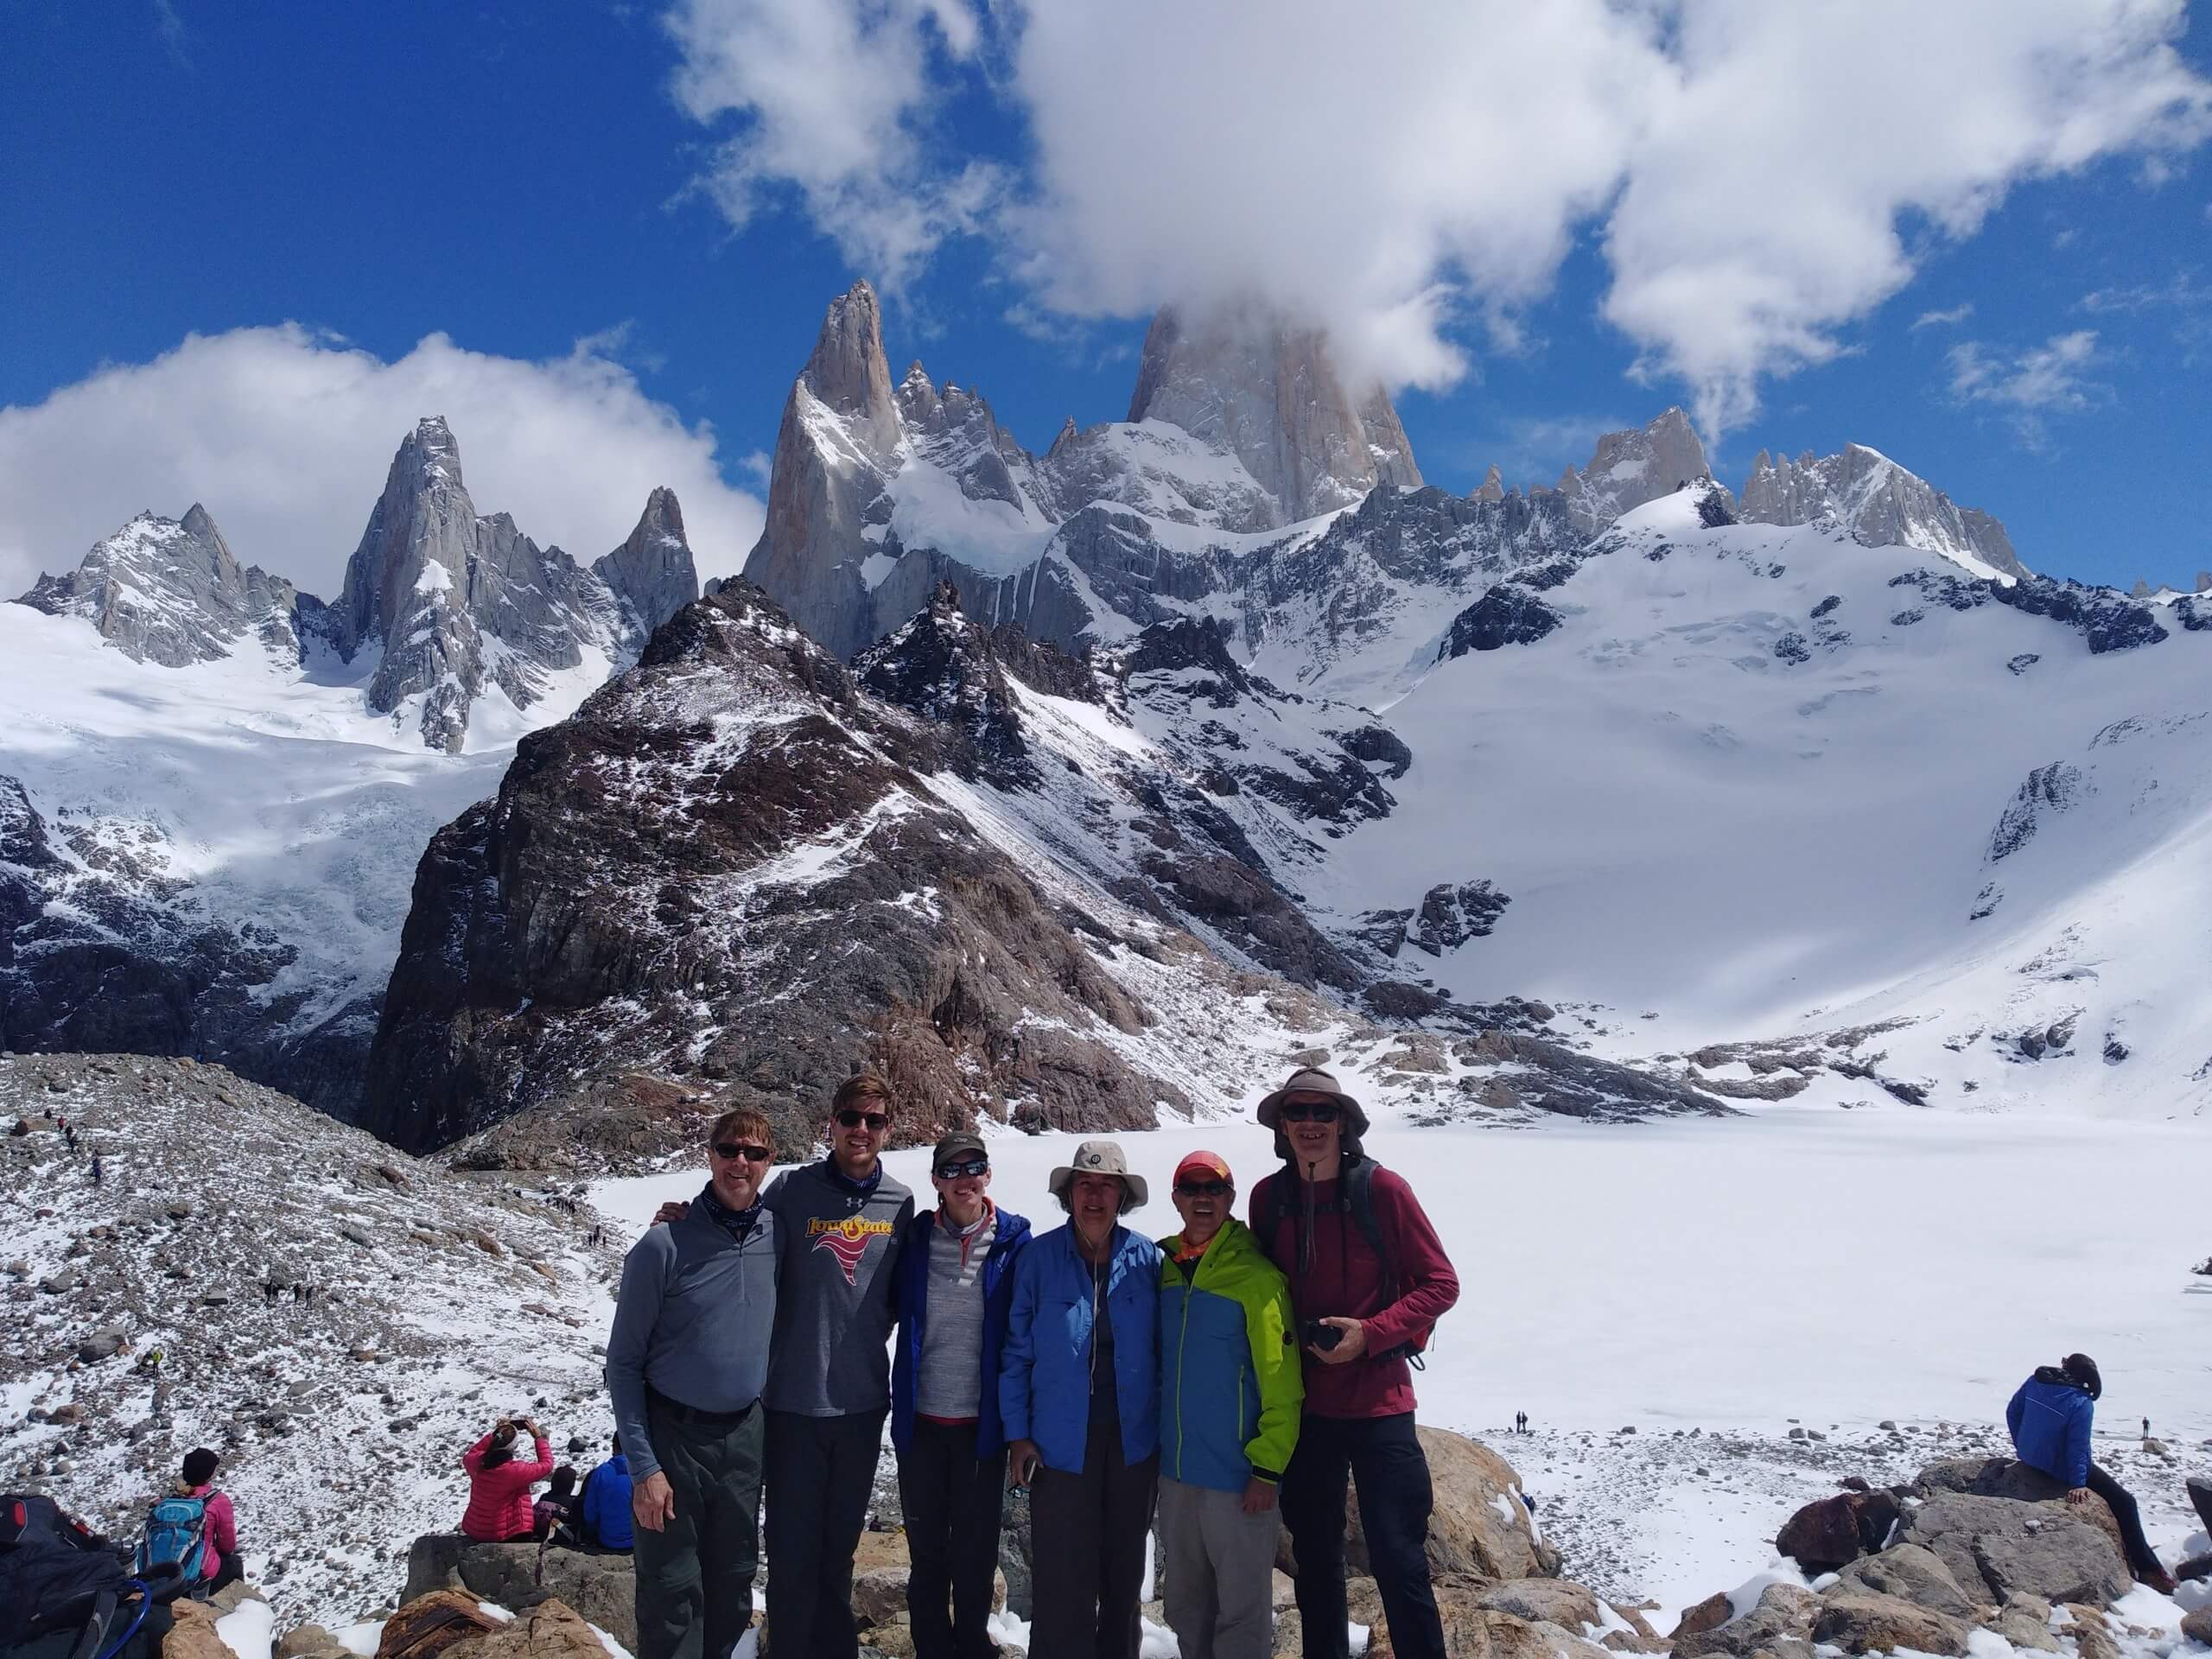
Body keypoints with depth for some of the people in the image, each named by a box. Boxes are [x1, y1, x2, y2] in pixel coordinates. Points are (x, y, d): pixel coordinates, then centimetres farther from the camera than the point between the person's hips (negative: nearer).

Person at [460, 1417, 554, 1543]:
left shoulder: (476, 1462, -14)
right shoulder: (515, 1470, -27)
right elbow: (546, 1465, -12)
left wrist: (494, 1434, 8)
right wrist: (539, 1437, -5)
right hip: (499, 1535, -5)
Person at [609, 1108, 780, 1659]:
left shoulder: (778, 1235, -2)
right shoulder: (664, 1245, -13)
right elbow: (624, 1362, -9)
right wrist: (643, 1465, -13)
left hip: (746, 1435, 4)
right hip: (671, 1434, -4)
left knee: (733, 1584, 12)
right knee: (672, 1592, 1)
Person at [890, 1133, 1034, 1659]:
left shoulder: (1014, 1242, -7)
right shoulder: (915, 1240, -2)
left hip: (983, 1419, -2)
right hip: (922, 1418, 2)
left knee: (977, 1547, 11)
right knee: (926, 1546, 14)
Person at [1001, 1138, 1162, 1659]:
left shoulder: (1147, 1259, -2)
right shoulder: (1039, 1259, -6)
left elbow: (1163, 1351, 3)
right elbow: (1017, 1353, -1)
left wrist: (1166, 1431, 1)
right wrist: (1018, 1434, -4)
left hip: (1133, 1441, 2)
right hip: (1061, 1442, -2)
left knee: (1125, 1573, 16)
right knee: (1063, 1581, 1)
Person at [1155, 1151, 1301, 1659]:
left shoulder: (1255, 1276, -14)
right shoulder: (1166, 1268, 4)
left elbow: (1281, 1382, -14)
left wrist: (1268, 1469, -14)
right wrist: (1156, 1446, 15)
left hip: (1237, 1475, -6)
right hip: (1176, 1468, 6)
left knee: (1240, 1605, 6)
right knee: (1186, 1600, 18)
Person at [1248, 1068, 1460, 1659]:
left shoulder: (1381, 1189, -11)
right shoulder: (1268, 1197, 1)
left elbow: (1440, 1284, -7)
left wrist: (1370, 1334, -18)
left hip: (1378, 1400, -4)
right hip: (1303, 1405, 4)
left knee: (1398, 1560, -1)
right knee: (1315, 1558, 16)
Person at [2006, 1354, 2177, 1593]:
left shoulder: (2035, 1382, -3)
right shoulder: (2082, 1403, -20)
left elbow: (2012, 1412, 6)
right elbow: (2078, 1447, -21)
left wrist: (2023, 1446, 19)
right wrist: (2078, 1484, -16)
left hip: (2028, 1458, 7)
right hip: (2058, 1468, -7)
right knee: (2124, 1501, 5)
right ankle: (2148, 1568, 7)